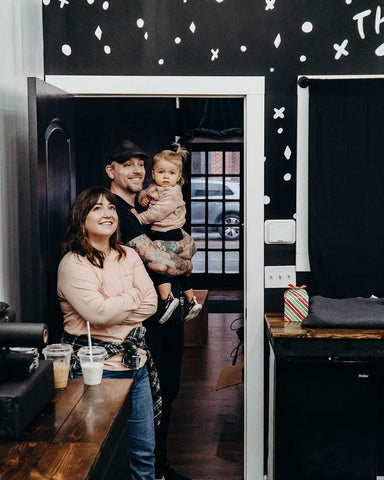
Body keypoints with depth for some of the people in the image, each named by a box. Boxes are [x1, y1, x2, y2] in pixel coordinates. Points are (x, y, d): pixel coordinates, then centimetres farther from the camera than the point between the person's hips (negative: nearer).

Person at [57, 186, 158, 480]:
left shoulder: (129, 256, 10)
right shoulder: (73, 264, -10)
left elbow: (151, 304, 1)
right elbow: (99, 312, -22)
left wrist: (112, 313, -11)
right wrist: (135, 295, -6)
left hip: (136, 364, 6)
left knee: (144, 451, 14)